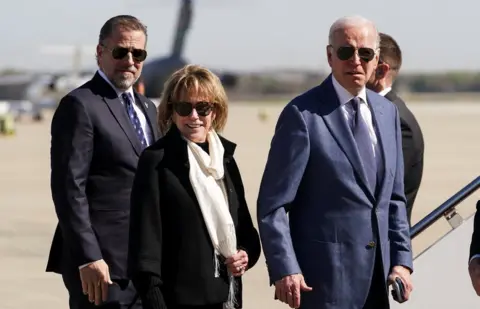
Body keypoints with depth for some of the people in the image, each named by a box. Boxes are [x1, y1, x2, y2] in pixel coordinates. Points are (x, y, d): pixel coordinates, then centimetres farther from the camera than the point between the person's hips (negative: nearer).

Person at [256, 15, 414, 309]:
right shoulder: (303, 114, -9)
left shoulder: (387, 112, 11)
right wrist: (284, 270, -18)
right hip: (325, 277, -6)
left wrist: (402, 260, 6)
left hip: (377, 276, 6)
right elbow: (273, 204, -10)